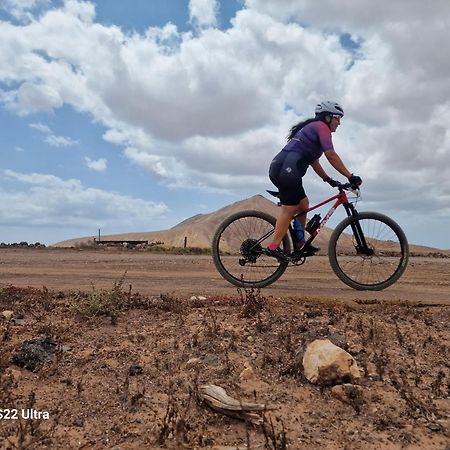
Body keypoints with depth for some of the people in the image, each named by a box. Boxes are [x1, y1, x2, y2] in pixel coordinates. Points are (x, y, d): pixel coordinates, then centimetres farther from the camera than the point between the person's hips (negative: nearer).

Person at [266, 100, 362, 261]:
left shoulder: (312, 128, 29)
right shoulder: (321, 127, 0)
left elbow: (313, 161, 29)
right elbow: (331, 155, -12)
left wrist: (328, 179, 25)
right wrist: (350, 177, -10)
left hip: (279, 167, 10)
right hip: (287, 169, -10)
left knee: (303, 205, 17)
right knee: (289, 209, -7)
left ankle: (300, 244, 22)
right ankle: (273, 247, -6)